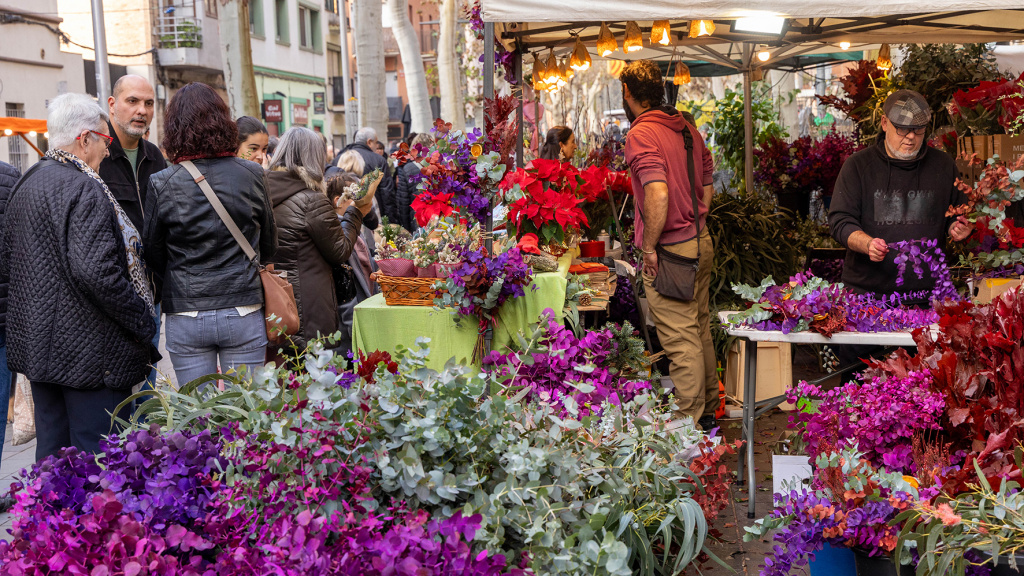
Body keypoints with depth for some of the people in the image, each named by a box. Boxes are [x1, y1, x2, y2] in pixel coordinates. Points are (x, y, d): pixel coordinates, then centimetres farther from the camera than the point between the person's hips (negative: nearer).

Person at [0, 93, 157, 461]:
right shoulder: (83, 189, -18)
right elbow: (97, 273, -26)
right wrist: (144, 323, -16)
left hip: (36, 345, 9)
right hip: (90, 353, -9)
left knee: (51, 452, 19)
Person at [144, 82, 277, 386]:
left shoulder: (161, 184, -8)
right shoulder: (252, 175, -5)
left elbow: (153, 255, 3)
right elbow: (269, 245, 7)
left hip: (185, 318, 0)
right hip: (243, 314, 1)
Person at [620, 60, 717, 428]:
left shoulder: (641, 134, -16)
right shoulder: (687, 128, 9)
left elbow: (658, 195, -28)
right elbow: (706, 185, 17)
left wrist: (649, 248, -18)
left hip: (669, 250, -9)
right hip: (701, 242, 9)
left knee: (681, 341, -2)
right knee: (700, 330, 19)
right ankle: (708, 409, 32)